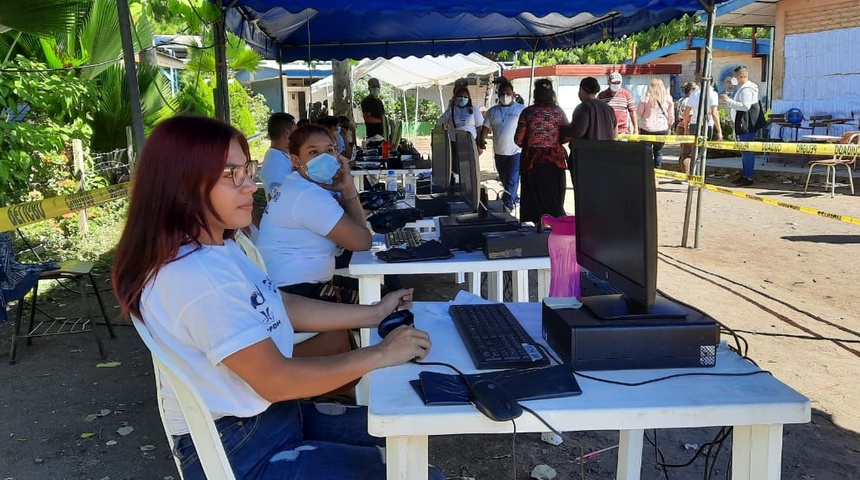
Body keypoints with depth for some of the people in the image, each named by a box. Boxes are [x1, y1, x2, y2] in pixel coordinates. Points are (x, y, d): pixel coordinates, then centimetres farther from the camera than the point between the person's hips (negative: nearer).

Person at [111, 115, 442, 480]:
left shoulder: (217, 249, 3)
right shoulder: (198, 278, -29)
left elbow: (280, 309, 12)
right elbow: (275, 380, -26)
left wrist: (372, 315, 7)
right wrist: (379, 355, -17)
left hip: (266, 415, 10)